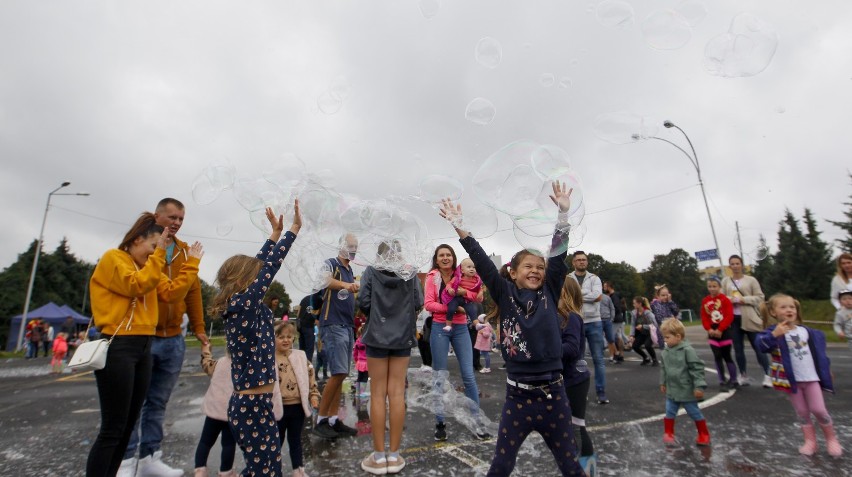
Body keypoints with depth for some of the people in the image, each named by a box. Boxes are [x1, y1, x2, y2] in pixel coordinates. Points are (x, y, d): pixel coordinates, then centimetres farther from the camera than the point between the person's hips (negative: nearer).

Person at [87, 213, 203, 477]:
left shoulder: (148, 268, 17)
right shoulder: (112, 258, -4)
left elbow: (172, 293, 6)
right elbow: (136, 285, -20)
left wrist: (191, 263, 4)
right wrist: (159, 254, -17)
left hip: (143, 348, 8)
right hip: (118, 348, -8)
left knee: (127, 425, 14)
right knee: (112, 428, -4)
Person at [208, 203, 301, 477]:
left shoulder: (237, 306, 5)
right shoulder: (244, 304, -19)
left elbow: (260, 265, 10)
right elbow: (271, 267, -20)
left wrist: (276, 233, 16)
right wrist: (294, 229, -15)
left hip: (250, 404, 10)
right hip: (253, 406, -9)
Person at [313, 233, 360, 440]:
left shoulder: (350, 271, 20)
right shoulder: (331, 264, -5)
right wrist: (344, 285, -44)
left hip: (348, 326, 8)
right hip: (333, 326, -8)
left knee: (340, 375, 8)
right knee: (338, 373, -11)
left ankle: (333, 420, 15)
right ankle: (321, 420, 1)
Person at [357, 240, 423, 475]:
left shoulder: (371, 271, -4)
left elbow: (363, 303, -9)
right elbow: (418, 303, -1)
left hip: (377, 336, -1)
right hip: (403, 336, 2)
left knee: (378, 394, 6)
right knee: (397, 393, 6)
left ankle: (379, 456, 14)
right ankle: (394, 455, 15)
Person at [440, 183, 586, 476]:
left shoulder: (549, 294, 1)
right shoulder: (505, 295, -4)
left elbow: (558, 256, -5)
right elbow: (483, 264, -11)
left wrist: (563, 214, -9)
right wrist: (460, 228, -15)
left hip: (553, 395, 2)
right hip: (518, 396, -1)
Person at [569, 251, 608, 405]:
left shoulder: (594, 278, 4)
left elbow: (598, 296, -12)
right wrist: (588, 295, -14)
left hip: (594, 323, 1)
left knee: (598, 359, 5)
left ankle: (601, 393, 14)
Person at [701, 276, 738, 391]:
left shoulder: (725, 299, -10)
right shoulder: (705, 301, 2)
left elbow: (729, 316, -13)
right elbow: (704, 317, 4)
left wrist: (720, 330, -16)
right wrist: (709, 329, -9)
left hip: (724, 331, -3)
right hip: (712, 332, 3)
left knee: (727, 356, 4)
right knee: (717, 357, 5)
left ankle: (733, 380, 18)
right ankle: (722, 381, 13)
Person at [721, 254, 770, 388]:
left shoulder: (751, 280, 1)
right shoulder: (725, 281, 8)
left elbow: (760, 297, -3)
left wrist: (744, 299, -15)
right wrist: (730, 300, -11)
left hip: (750, 318, -2)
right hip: (733, 319, 2)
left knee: (758, 347, 0)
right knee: (738, 349, 8)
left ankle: (767, 375, 12)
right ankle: (743, 375, 19)